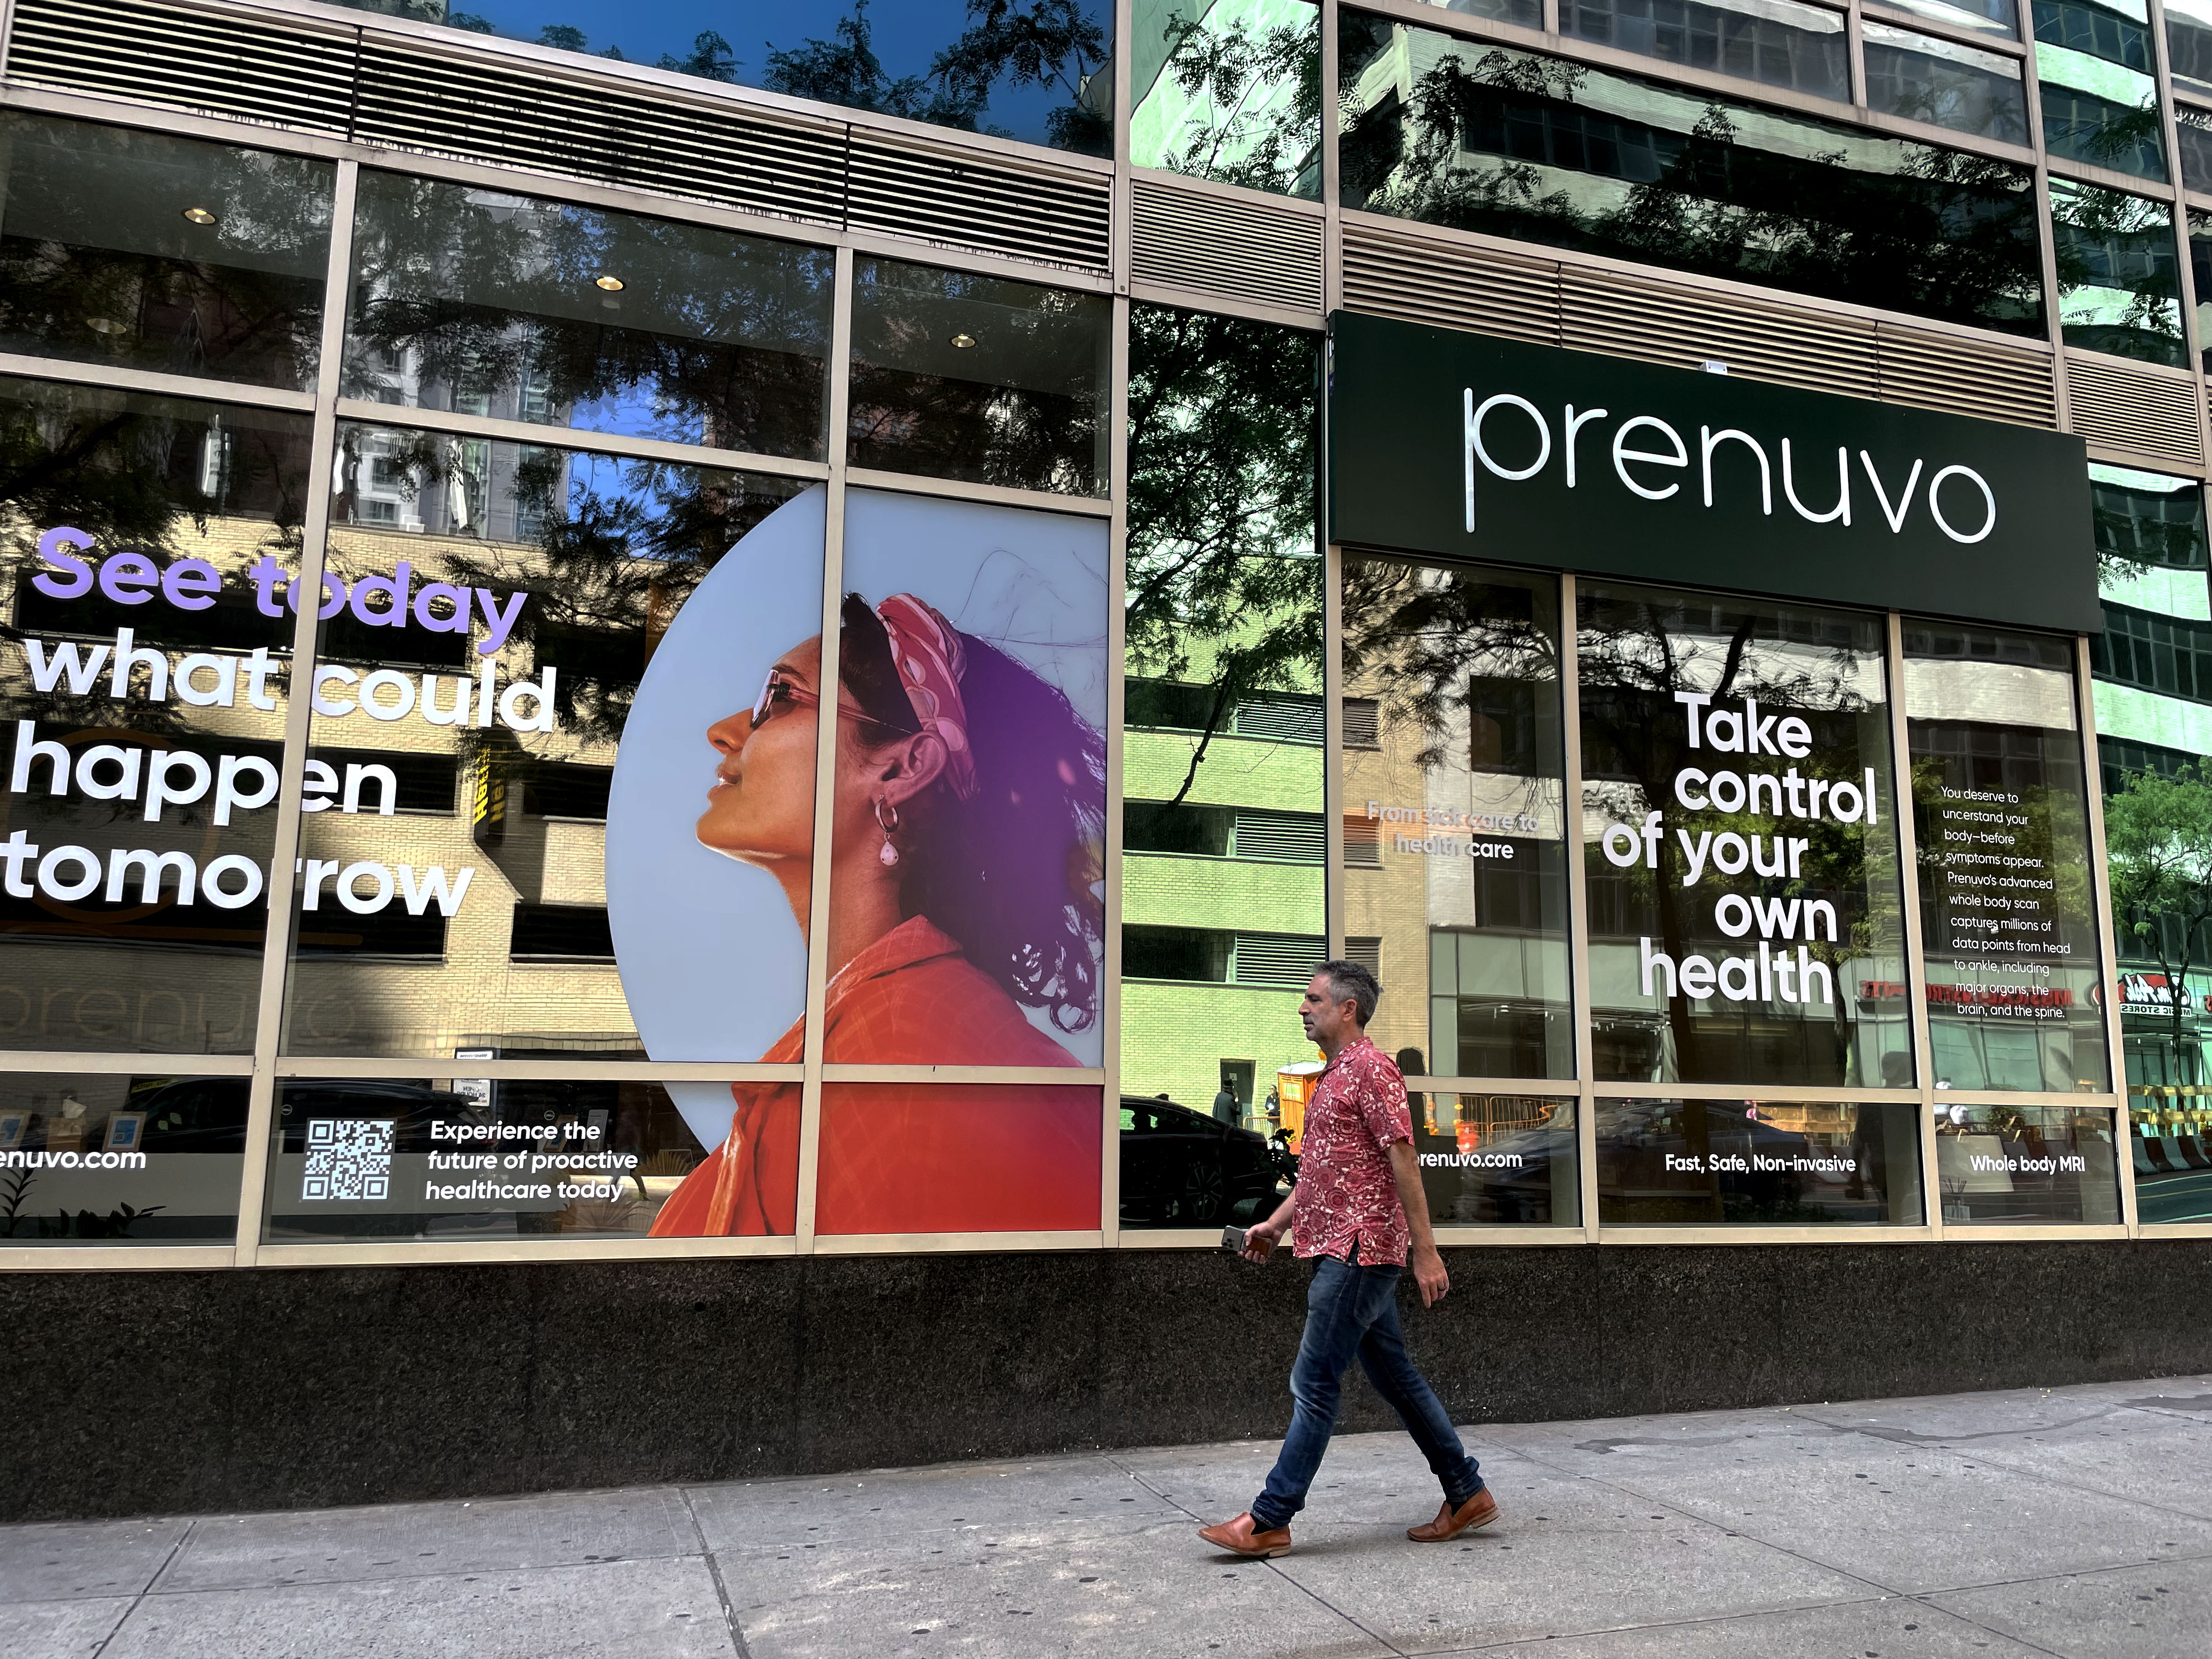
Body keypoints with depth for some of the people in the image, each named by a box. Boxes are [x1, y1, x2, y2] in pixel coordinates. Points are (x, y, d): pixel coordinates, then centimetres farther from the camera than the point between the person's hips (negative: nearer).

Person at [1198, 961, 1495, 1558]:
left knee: (1314, 1384, -6)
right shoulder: (1332, 1076, 19)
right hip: (1343, 1250, 10)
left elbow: (1404, 1159, -16)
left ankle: (1269, 1520, -1)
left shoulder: (1370, 1067, -12)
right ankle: (1466, 1494, 22)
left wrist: (1425, 1251, -19)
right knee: (1396, 1378, 13)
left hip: (1358, 1248, -10)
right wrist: (1277, 1222, 19)